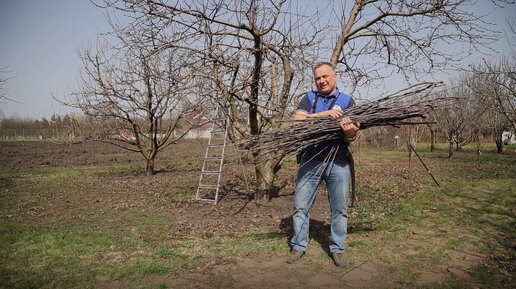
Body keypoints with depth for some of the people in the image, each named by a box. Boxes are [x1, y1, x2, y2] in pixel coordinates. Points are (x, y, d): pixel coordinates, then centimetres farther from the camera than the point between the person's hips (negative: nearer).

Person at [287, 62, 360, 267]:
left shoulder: (347, 101, 8)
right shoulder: (309, 99, 9)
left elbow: (351, 136, 0)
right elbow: (297, 119, -9)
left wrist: (350, 132, -24)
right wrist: (323, 115, -21)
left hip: (338, 162, 0)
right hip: (311, 160, 0)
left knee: (340, 208, 7)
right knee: (301, 205, 4)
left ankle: (337, 249, 22)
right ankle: (299, 246, 19)